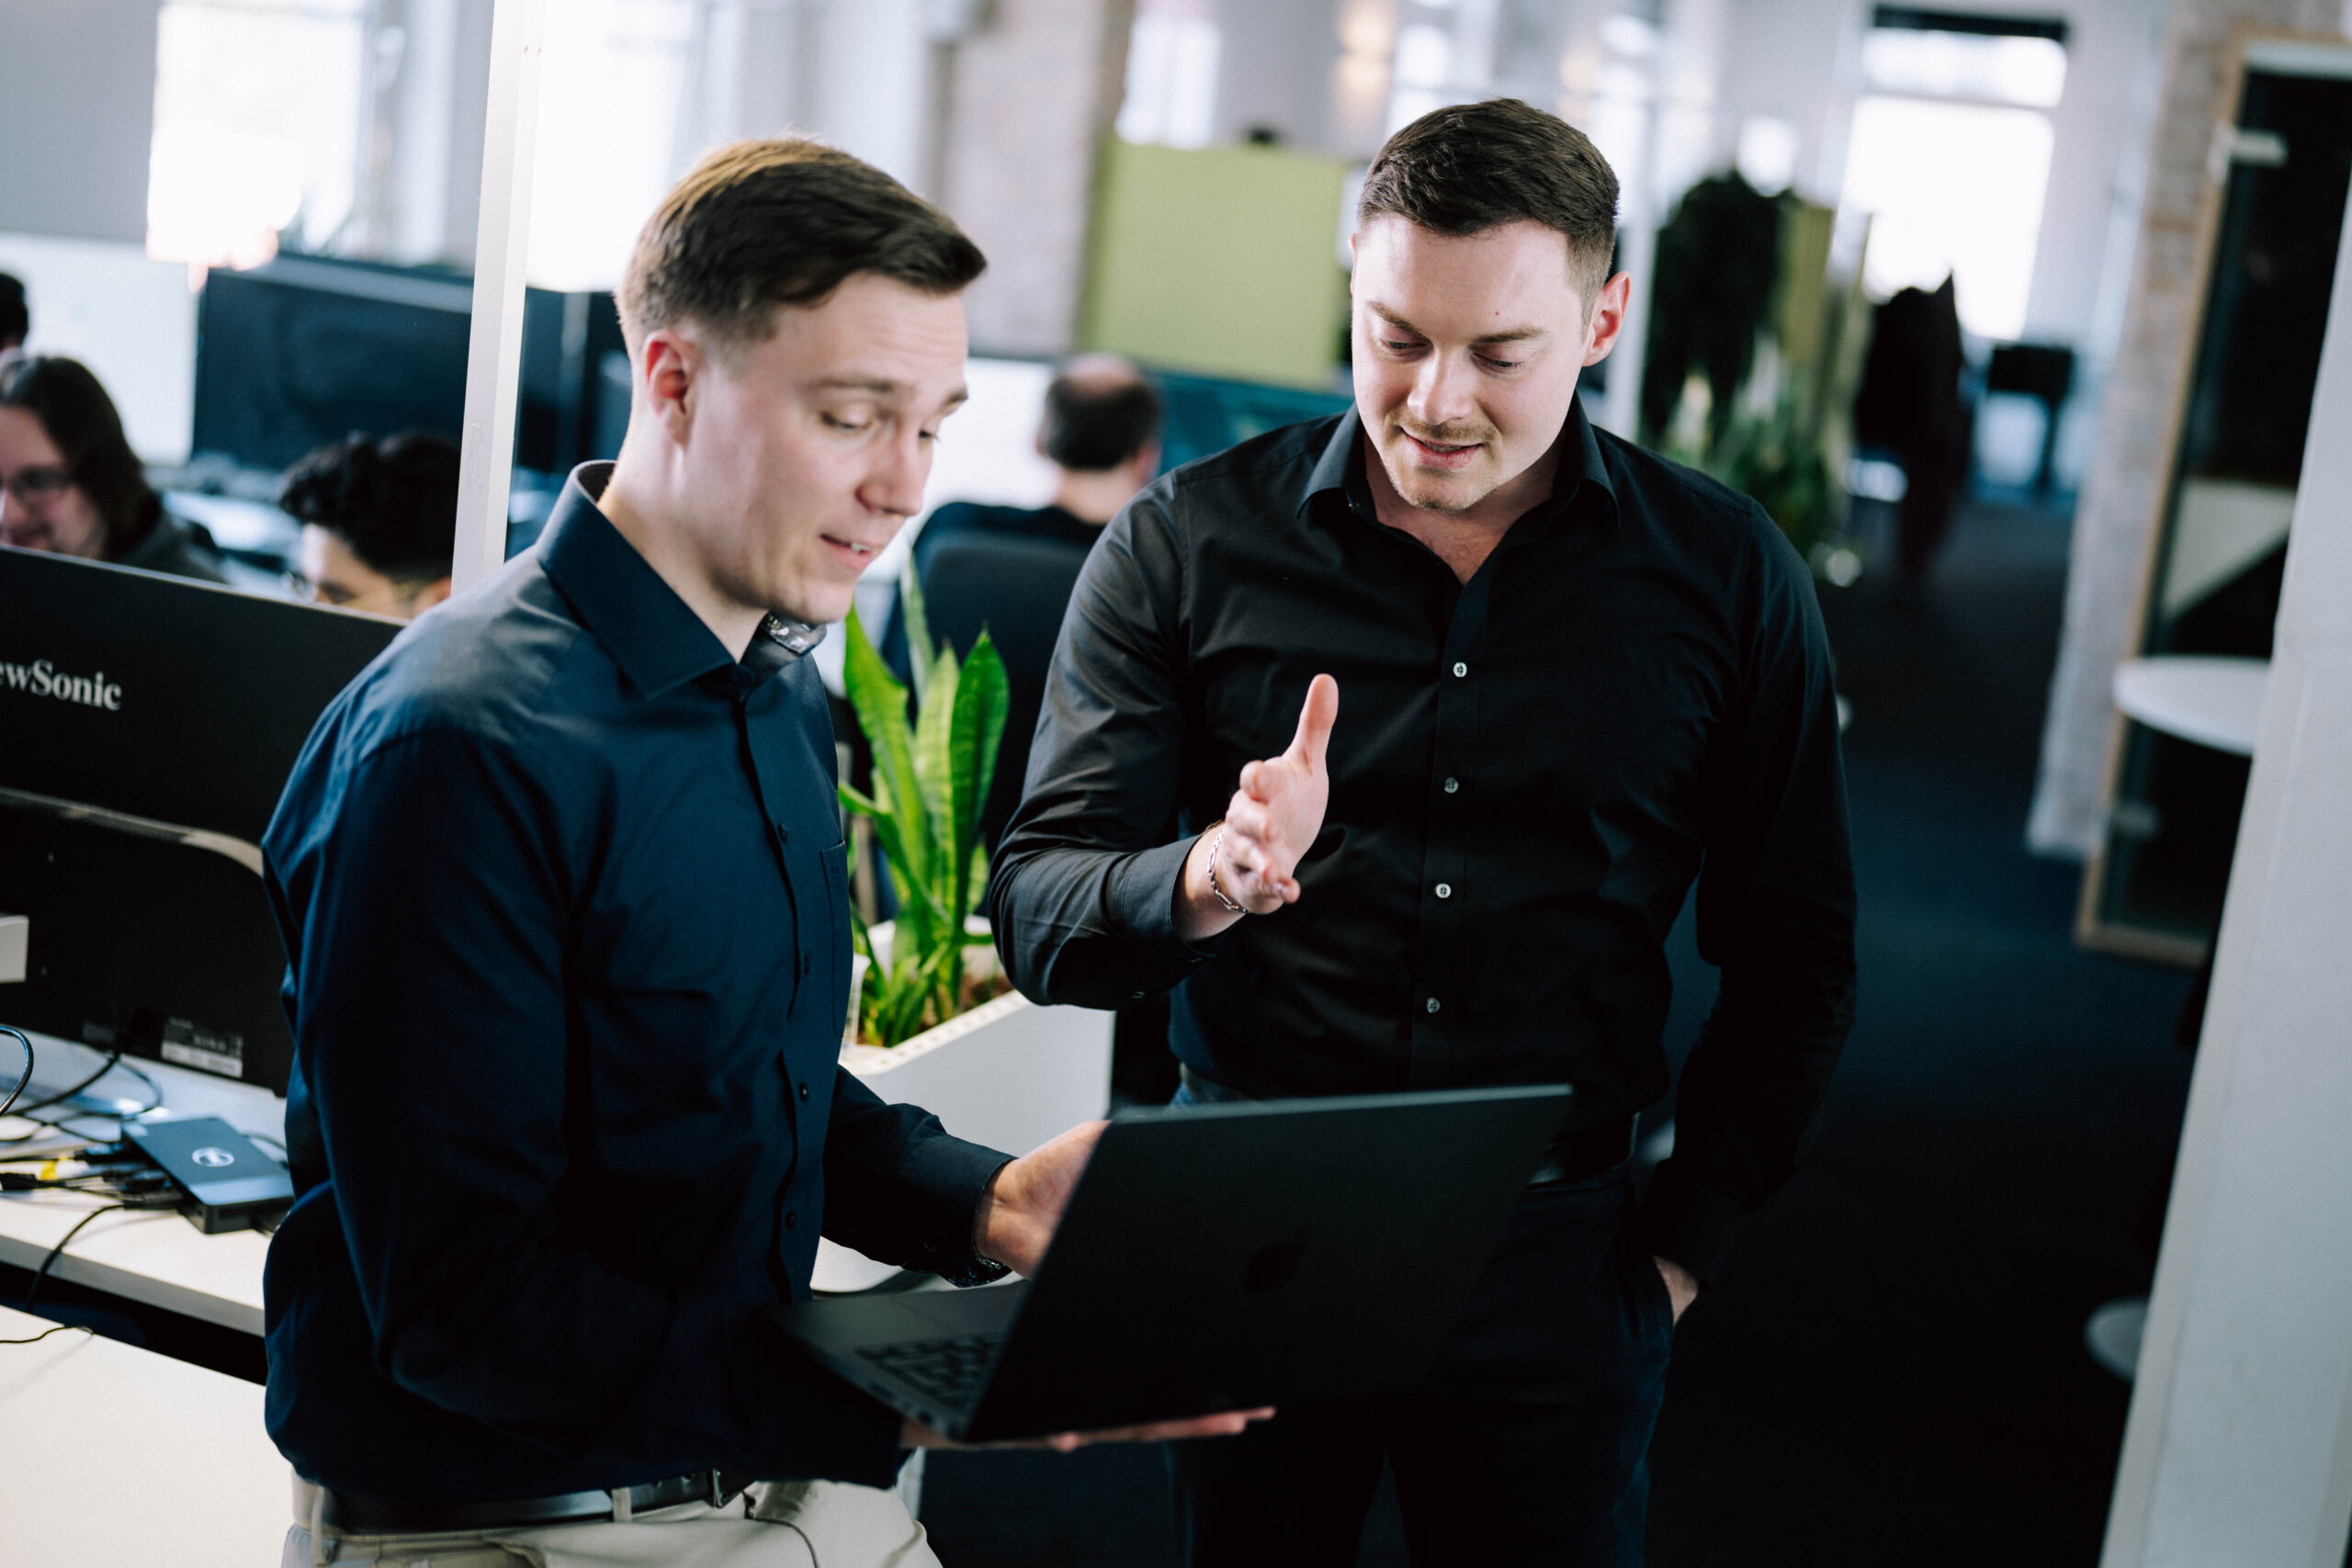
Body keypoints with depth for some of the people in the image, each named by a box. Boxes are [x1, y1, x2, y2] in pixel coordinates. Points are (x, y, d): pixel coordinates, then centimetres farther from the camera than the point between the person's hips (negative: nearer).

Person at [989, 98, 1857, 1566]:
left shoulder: (1729, 577, -1)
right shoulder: (1188, 543, -4)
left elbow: (1793, 958, 8)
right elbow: (1038, 911, -7)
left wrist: (1685, 1246, 4)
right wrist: (1205, 885, -27)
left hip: (1553, 1262, 0)